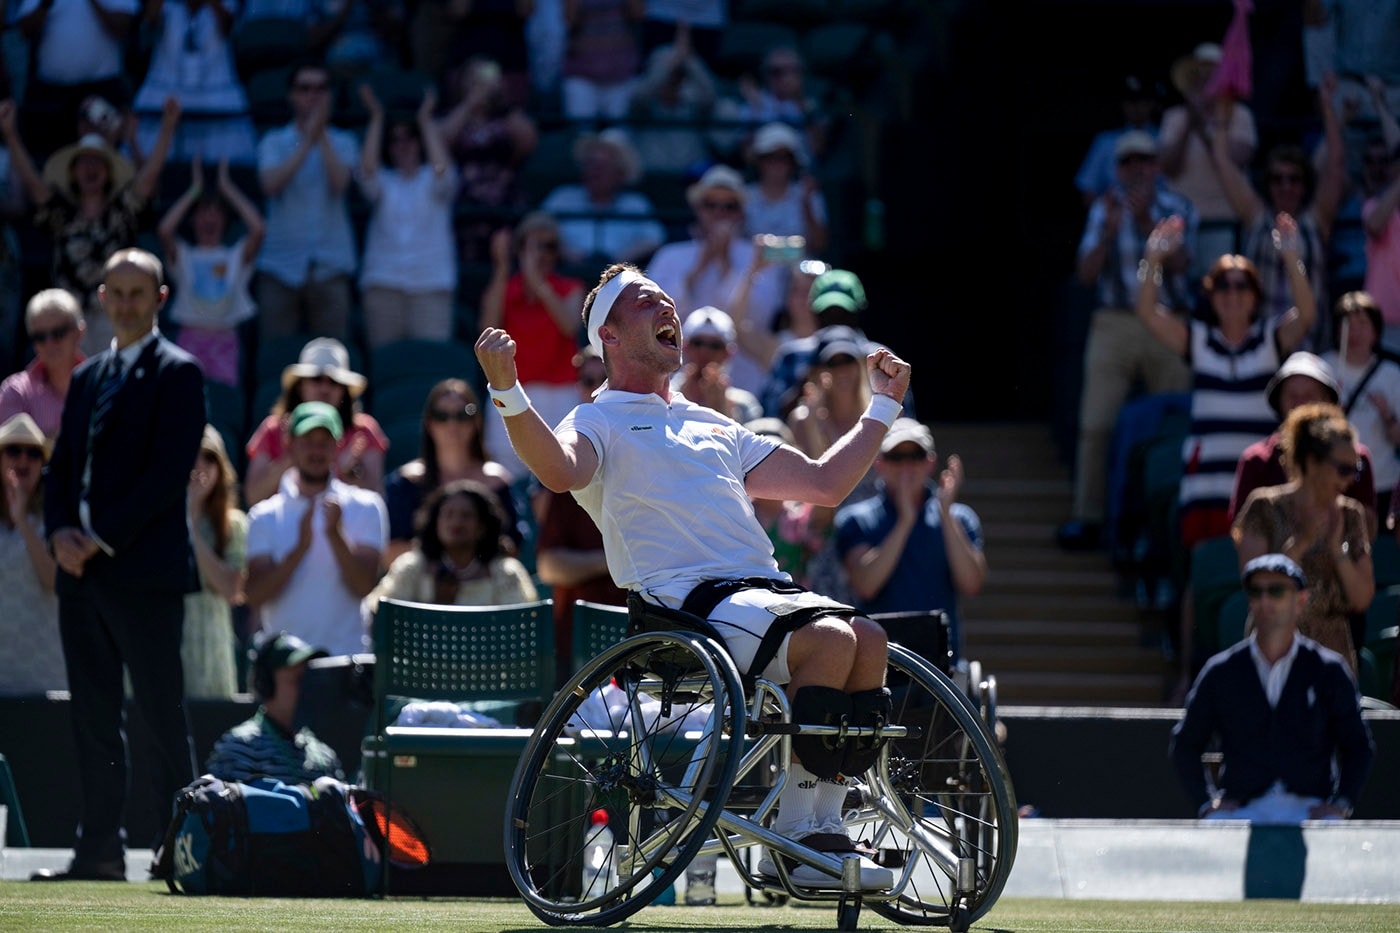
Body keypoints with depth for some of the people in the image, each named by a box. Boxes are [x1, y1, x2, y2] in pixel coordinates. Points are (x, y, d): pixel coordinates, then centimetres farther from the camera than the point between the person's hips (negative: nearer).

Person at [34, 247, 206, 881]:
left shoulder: (176, 372, -3)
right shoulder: (87, 378, 19)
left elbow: (170, 471, -12)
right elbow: (61, 466, 18)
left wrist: (103, 538, -14)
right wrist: (60, 532, -2)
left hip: (144, 568, -7)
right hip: (82, 570, 7)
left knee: (163, 716, -4)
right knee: (93, 718, 7)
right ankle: (100, 849, 9)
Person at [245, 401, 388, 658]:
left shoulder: (365, 507, 5)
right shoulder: (264, 516, 7)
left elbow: (364, 586, -5)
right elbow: (255, 596, -4)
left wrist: (335, 533, -19)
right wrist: (300, 548, -16)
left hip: (348, 656, -1)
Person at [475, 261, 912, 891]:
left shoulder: (714, 427, 32)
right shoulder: (600, 422, 10)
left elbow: (825, 483, 36)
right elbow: (560, 471, -16)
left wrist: (884, 405, 38)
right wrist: (508, 394, -30)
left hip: (765, 587, 7)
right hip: (685, 597, -7)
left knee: (867, 638, -22)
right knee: (830, 637, -30)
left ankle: (827, 824, -18)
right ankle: (793, 836, -23)